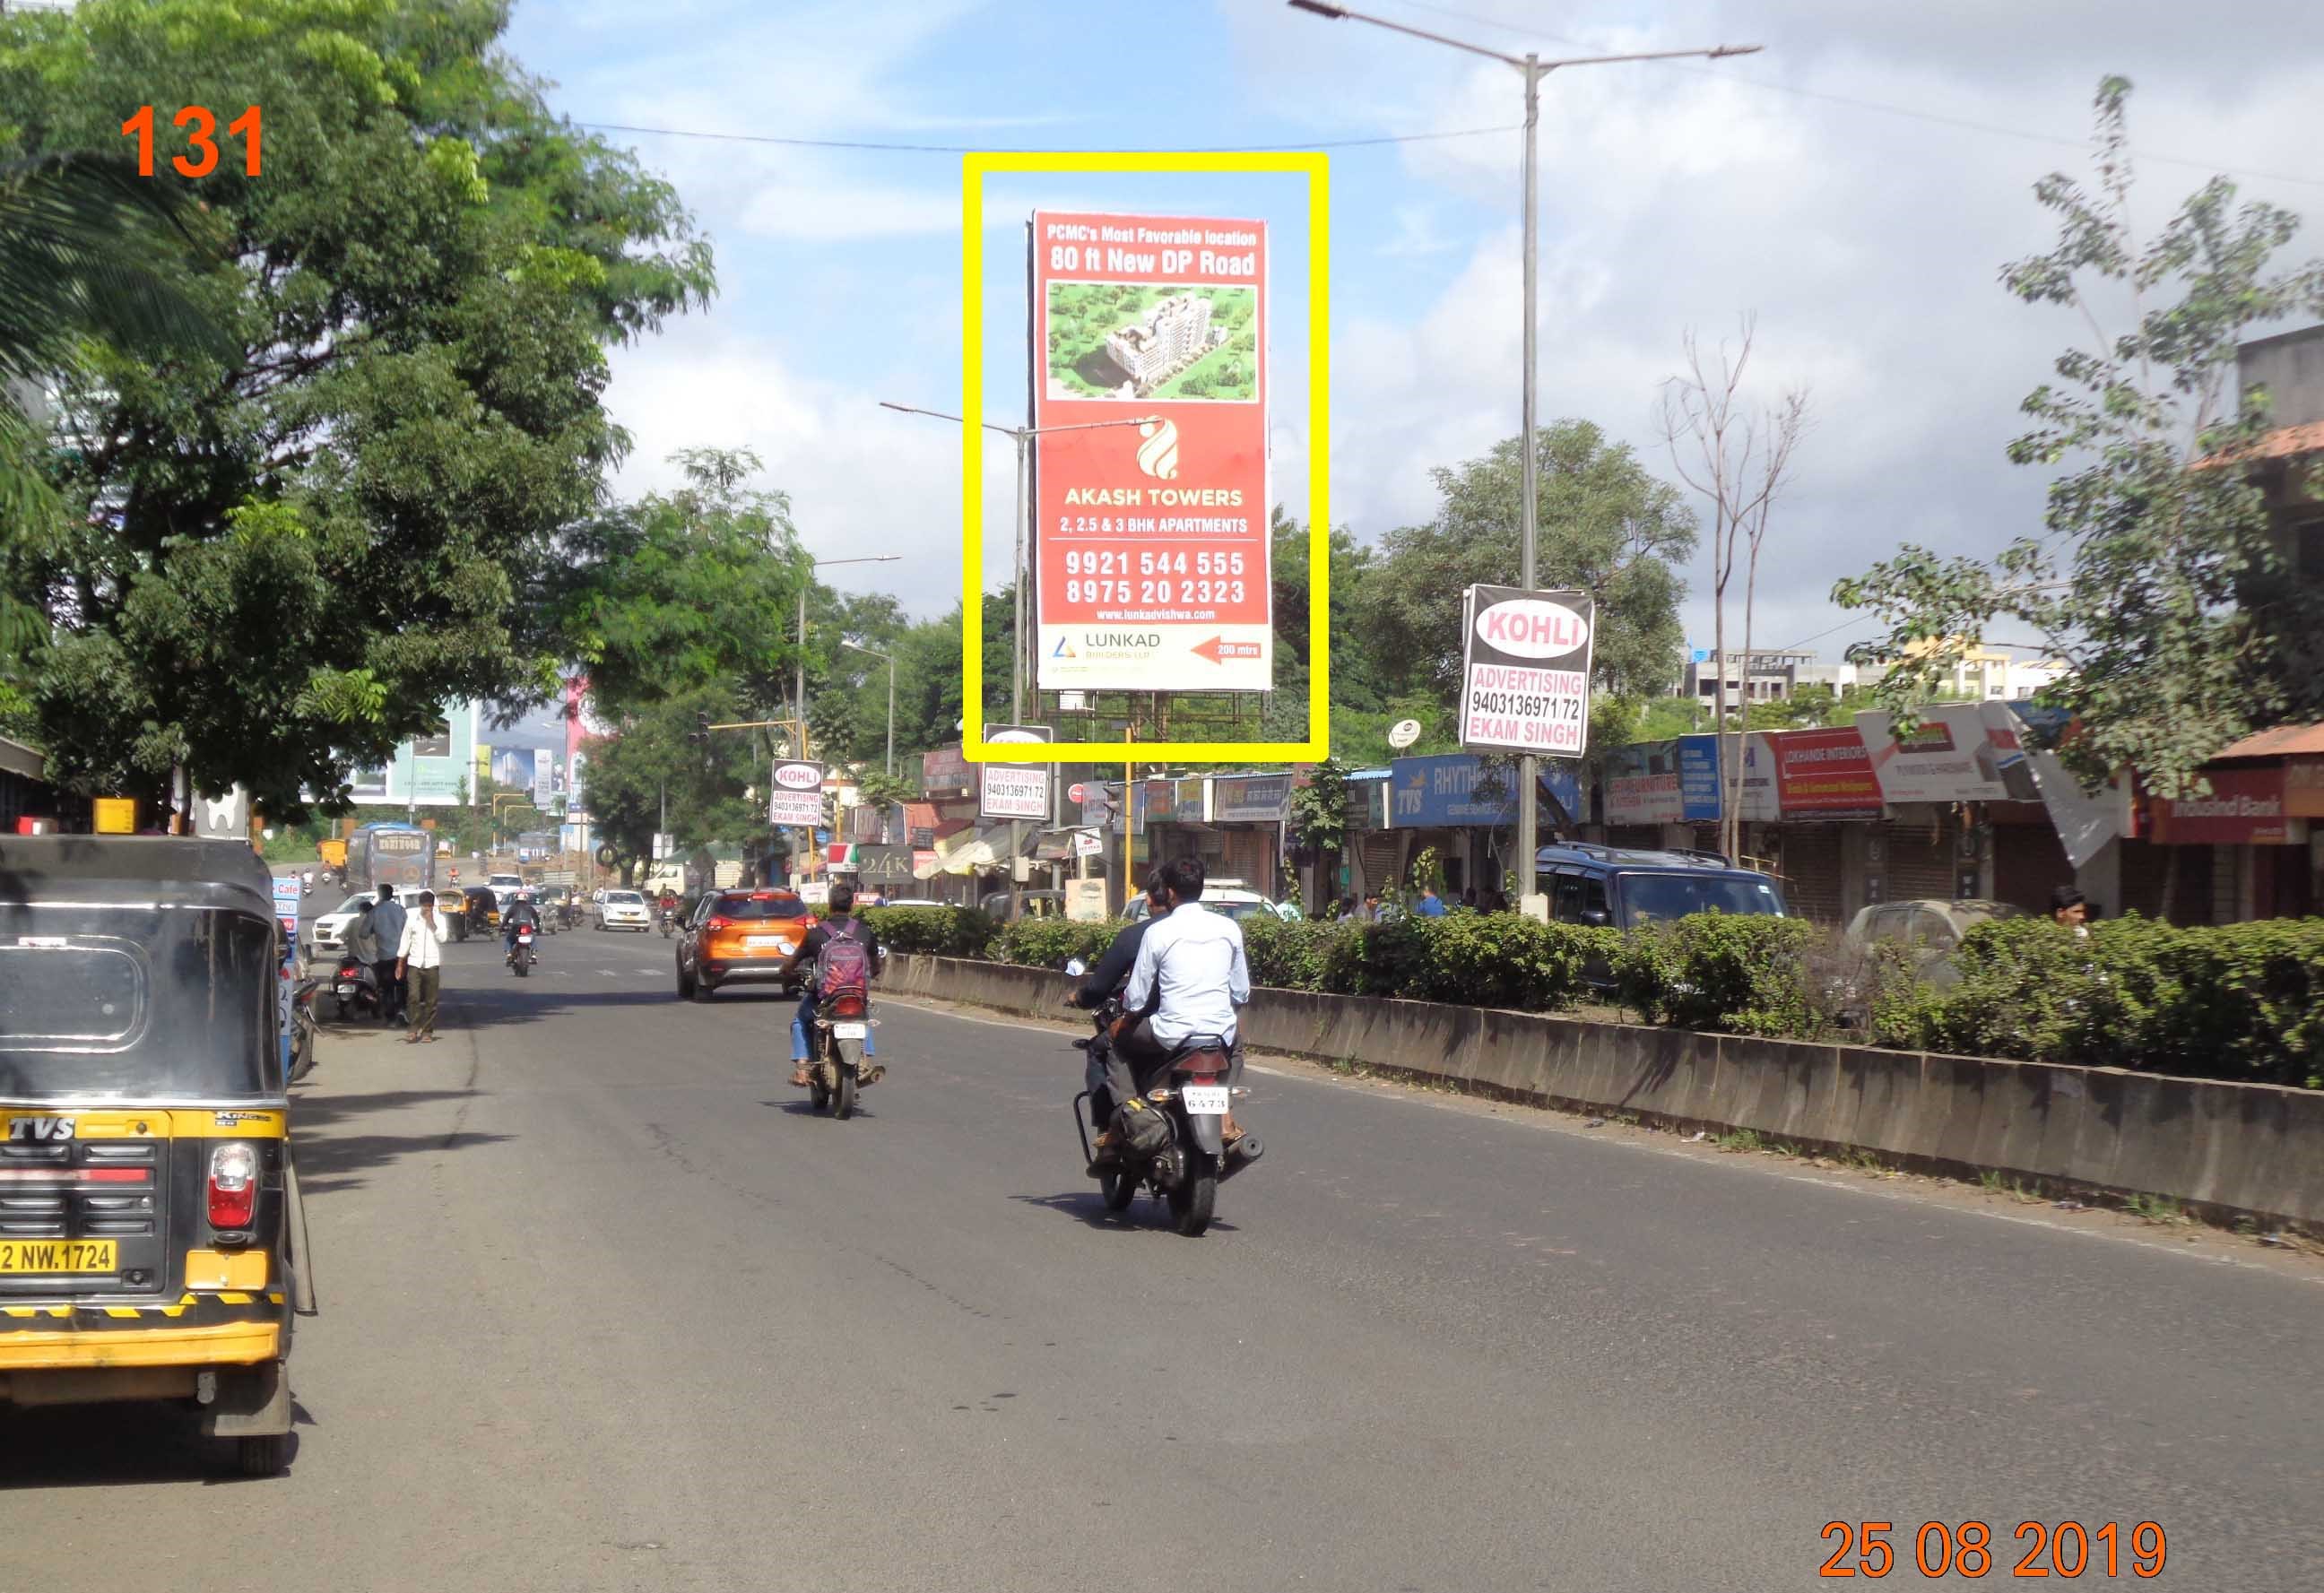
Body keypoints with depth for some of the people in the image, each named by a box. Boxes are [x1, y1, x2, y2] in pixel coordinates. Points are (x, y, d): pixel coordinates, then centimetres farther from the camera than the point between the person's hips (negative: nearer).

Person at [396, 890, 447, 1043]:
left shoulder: (439, 920, 3)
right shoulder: (412, 919, 6)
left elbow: (442, 938, -11)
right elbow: (405, 942, 9)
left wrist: (432, 923, -15)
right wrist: (399, 964, 7)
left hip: (432, 965, 0)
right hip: (414, 964, 0)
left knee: (431, 1000, 2)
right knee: (414, 997, -9)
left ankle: (428, 1032, 8)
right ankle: (414, 1030, -4)